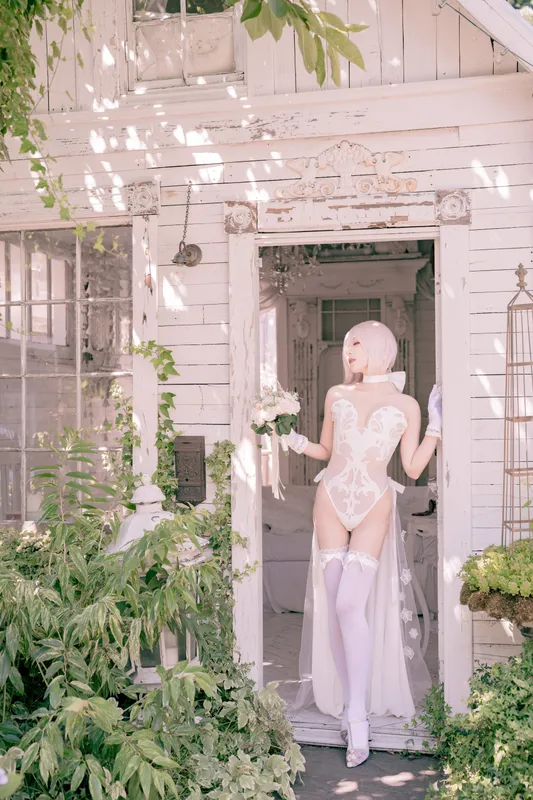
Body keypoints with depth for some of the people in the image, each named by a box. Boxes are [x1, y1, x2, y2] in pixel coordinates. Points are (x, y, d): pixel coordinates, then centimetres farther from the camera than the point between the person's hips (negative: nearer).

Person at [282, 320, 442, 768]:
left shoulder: (405, 405, 5)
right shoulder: (337, 396, 12)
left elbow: (413, 468, 5)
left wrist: (436, 426, -1)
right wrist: (297, 442, 2)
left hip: (374, 508, -3)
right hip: (331, 502, 3)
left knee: (351, 603, -15)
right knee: (334, 606, 0)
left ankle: (358, 715, -9)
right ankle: (346, 702, 10)